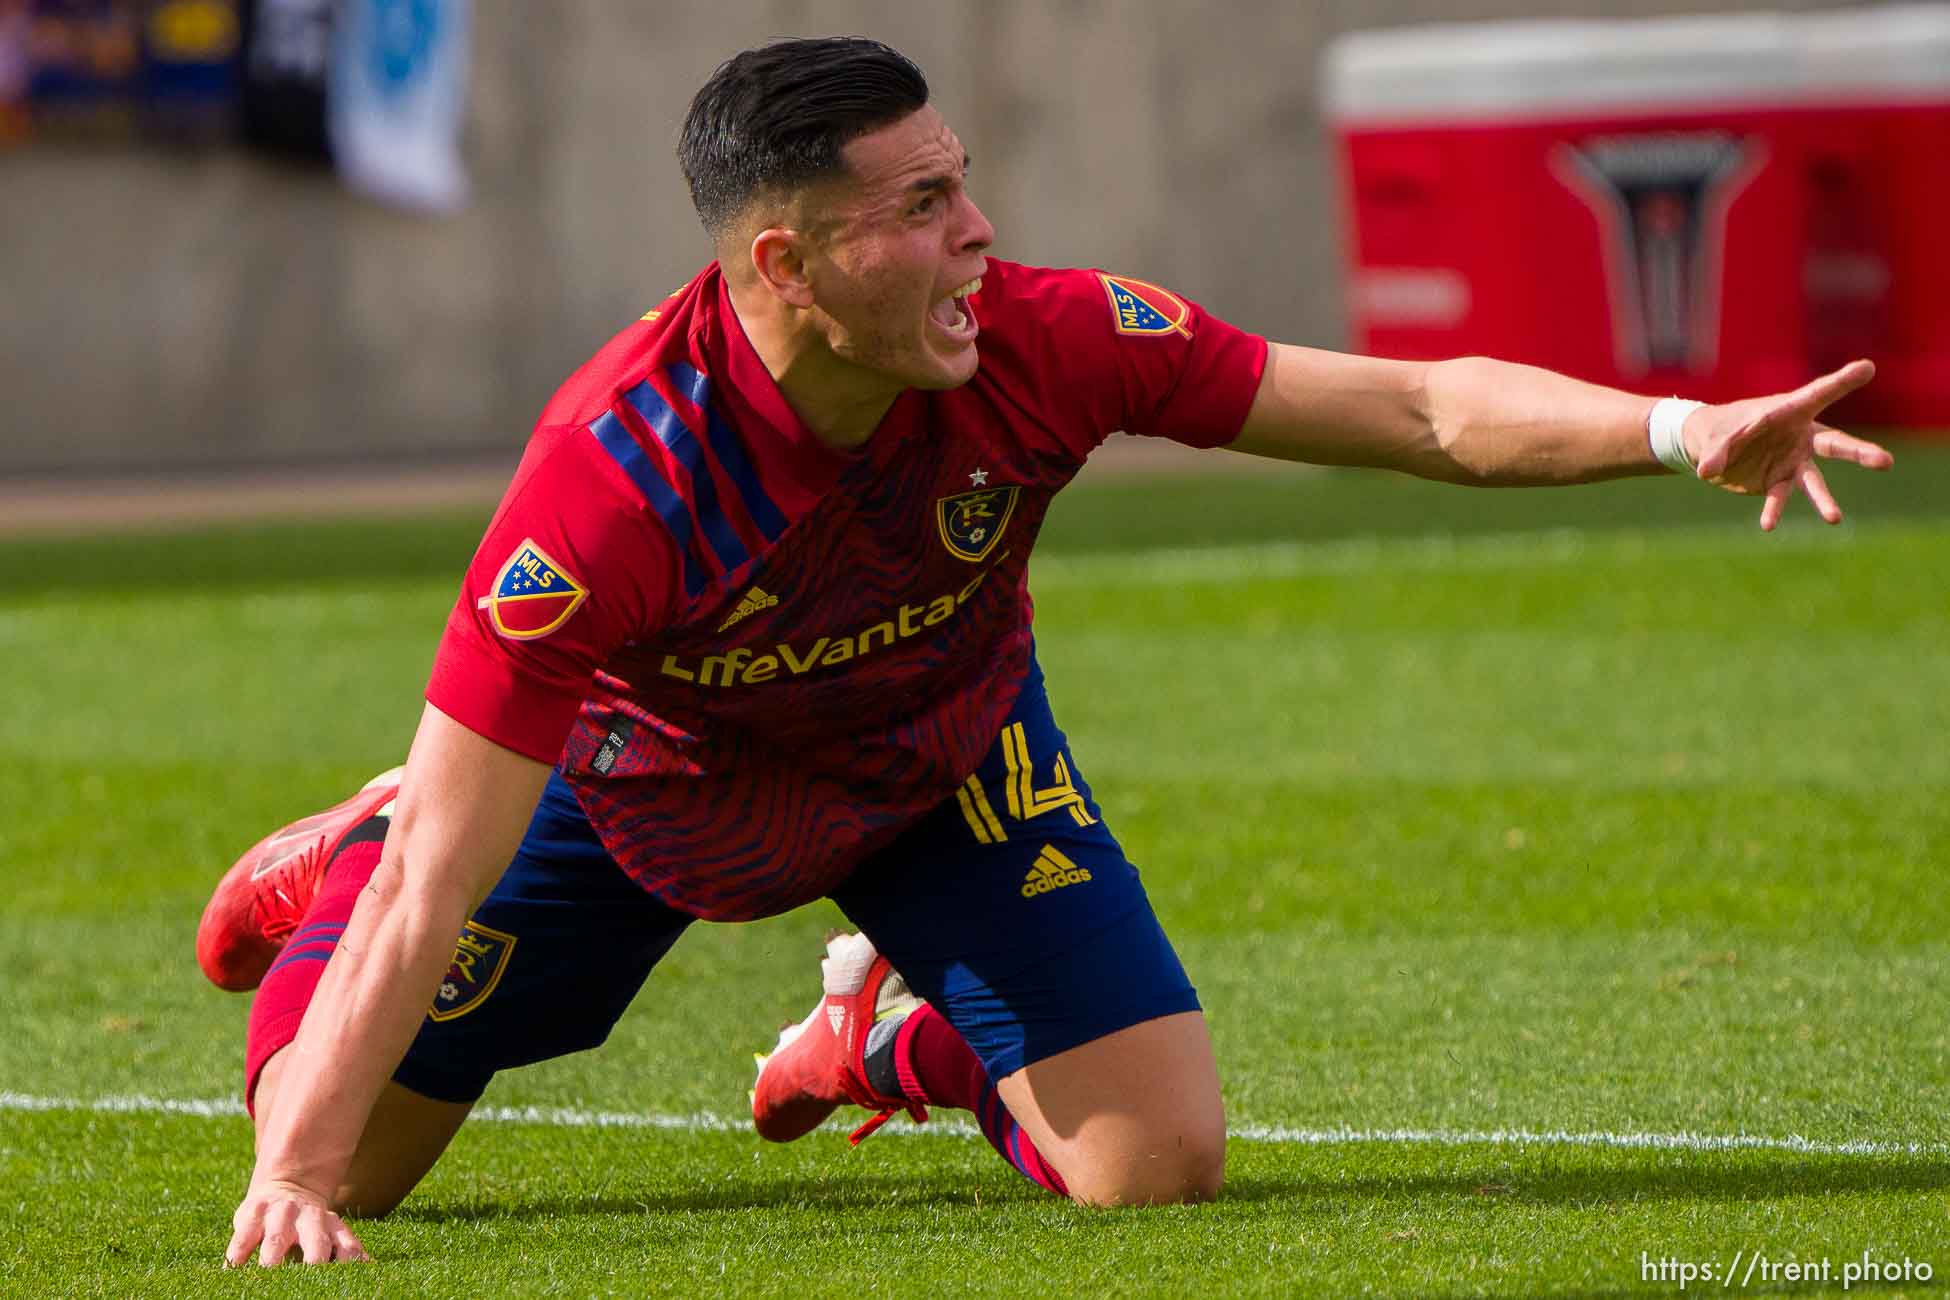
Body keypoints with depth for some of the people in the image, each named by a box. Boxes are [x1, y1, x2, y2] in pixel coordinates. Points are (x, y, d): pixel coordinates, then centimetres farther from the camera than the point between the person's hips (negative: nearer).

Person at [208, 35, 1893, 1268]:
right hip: (635, 784, -3)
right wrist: (297, 1181, -48)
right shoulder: (617, 471, -42)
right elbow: (447, 880, -40)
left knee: (1160, 1165, -11)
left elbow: (1421, 410, -23)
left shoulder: (1039, 345, -32)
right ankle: (352, 865, 32)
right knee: (333, 1169, -2)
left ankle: (907, 1034, 23)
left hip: (939, 764, 3)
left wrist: (1681, 431, -39)